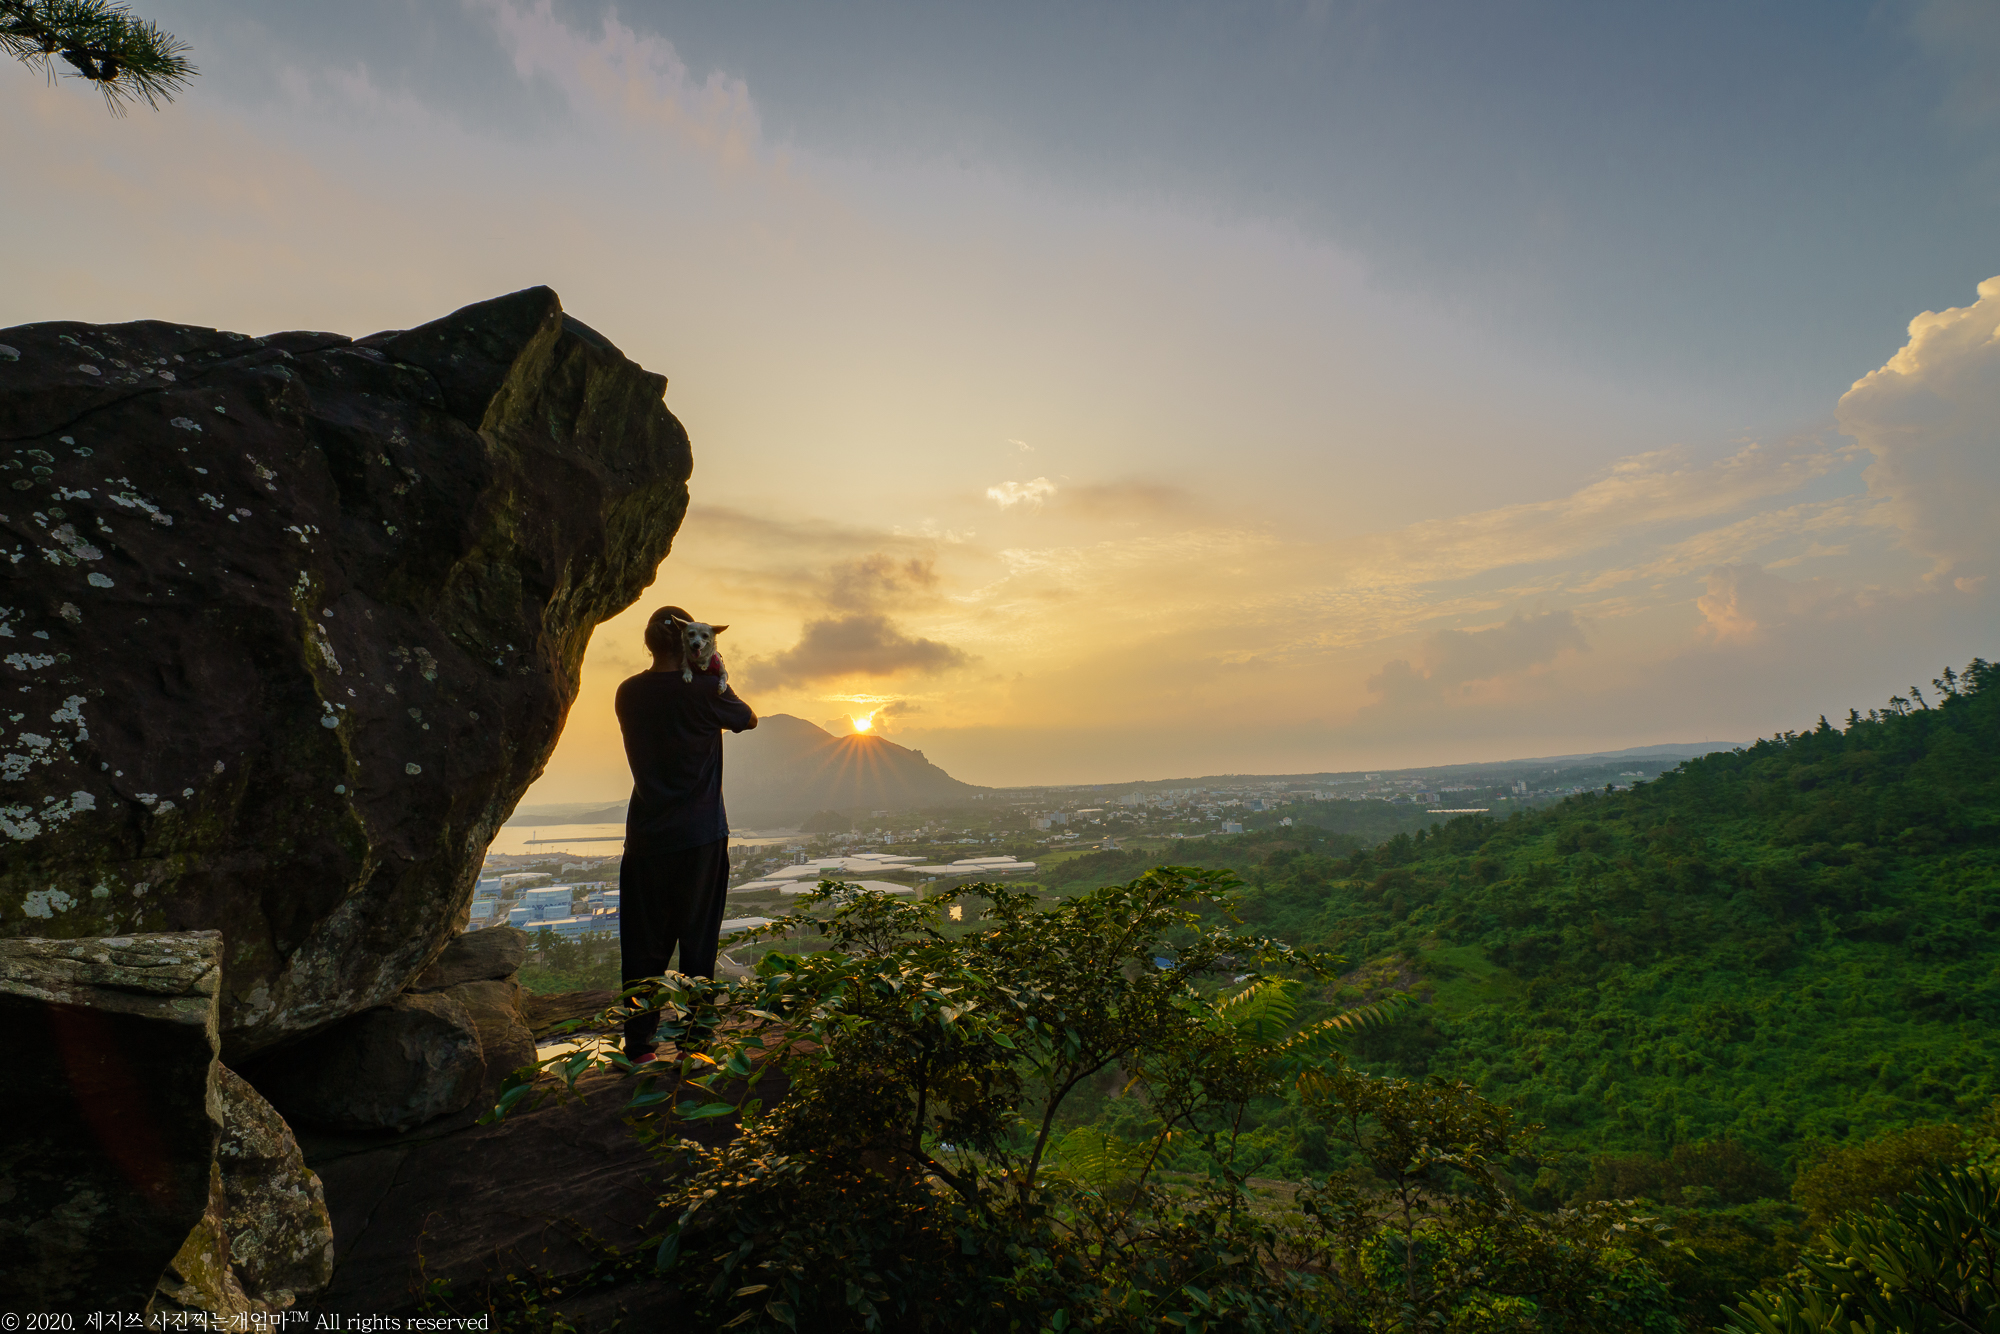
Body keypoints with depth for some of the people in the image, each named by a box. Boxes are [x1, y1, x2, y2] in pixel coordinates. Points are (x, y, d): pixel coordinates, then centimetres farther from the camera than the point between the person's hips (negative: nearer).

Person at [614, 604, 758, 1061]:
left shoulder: (628, 693, 1)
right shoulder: (703, 690, -13)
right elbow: (748, 719, 4)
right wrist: (718, 675, 11)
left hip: (645, 838, 3)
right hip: (700, 837, -3)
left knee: (644, 944, 11)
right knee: (697, 941, 9)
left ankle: (638, 1044, 19)